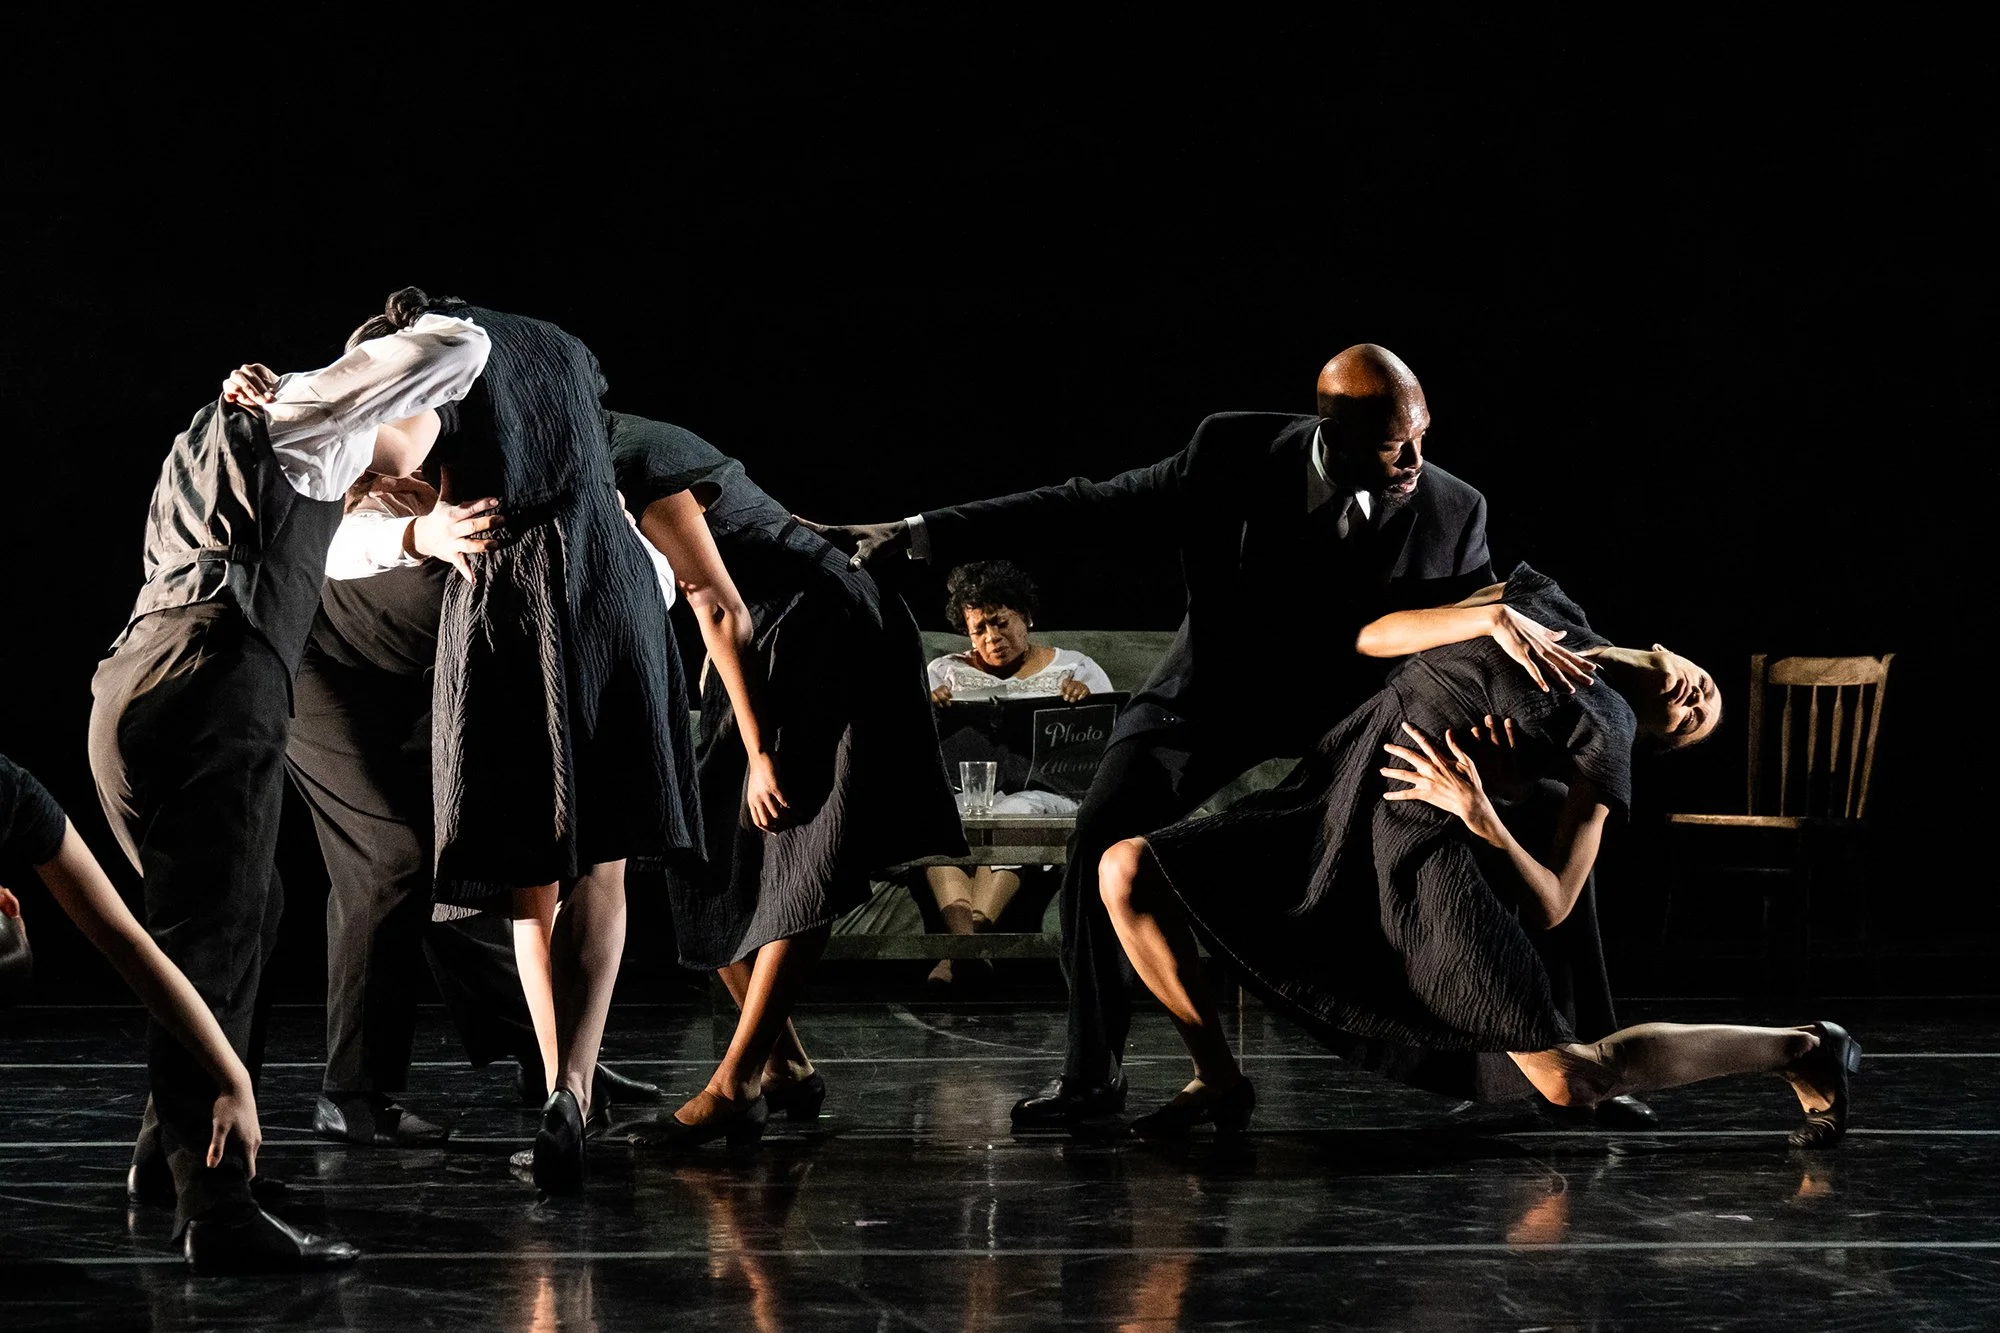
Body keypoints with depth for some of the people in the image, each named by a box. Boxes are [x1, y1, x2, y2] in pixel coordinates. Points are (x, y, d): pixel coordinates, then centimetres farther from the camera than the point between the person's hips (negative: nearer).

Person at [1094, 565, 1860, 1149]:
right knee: (1127, 870, -9)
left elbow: (1550, 906, -8)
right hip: (1329, 807, 6)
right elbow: (1371, 636, 11)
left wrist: (1481, 817, -21)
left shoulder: (1605, 745, 0)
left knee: (1569, 1081, -9)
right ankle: (1219, 1082, 7)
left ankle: (1802, 1050, 13)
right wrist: (1488, 619, -3)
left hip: (1424, 854, -6)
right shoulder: (1539, 599, 17)